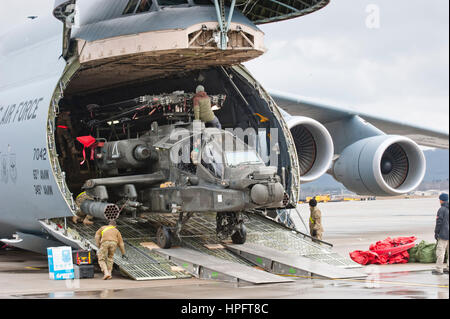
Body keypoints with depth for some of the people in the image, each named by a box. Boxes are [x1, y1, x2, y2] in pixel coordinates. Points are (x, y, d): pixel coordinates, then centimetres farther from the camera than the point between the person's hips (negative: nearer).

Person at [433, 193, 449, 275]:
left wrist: (436, 233, -4)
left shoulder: (441, 210, -11)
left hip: (444, 234, -7)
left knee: (440, 251, -5)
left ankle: (439, 269, -7)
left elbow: (439, 222, -12)